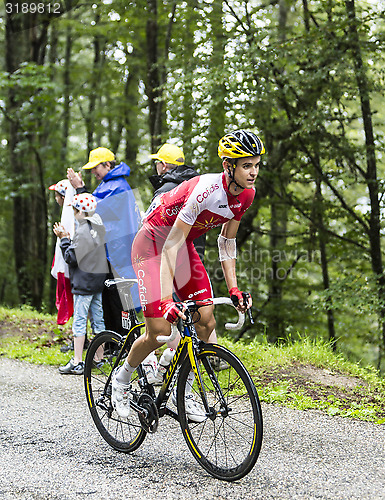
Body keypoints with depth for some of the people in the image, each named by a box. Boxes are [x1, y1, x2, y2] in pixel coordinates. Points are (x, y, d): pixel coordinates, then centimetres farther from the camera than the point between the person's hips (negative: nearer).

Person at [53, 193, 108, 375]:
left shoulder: (82, 230, -17)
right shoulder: (99, 227, 10)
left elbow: (72, 258, -16)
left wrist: (64, 239, -7)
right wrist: (69, 239, 14)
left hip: (84, 282, -8)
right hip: (99, 279, 8)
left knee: (79, 320, -5)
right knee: (98, 318, 12)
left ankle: (77, 362, -5)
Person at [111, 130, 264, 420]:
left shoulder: (246, 195, -10)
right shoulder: (205, 189, -33)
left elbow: (227, 242, 3)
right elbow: (171, 245, -33)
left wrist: (234, 290, -2)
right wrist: (167, 301, -39)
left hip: (184, 243, 7)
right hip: (153, 242, -7)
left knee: (206, 323, -4)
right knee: (159, 333, -13)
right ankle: (122, 379, 14)